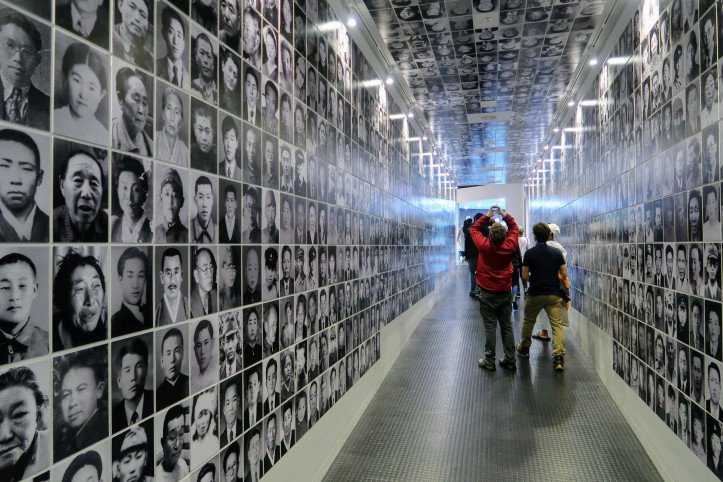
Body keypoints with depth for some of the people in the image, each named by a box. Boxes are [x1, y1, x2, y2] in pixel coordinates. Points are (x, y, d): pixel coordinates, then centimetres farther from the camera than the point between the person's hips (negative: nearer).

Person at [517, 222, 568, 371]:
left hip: (535, 294, 0)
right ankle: (559, 356, -13)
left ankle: (524, 348, 35)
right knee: (557, 325, -1)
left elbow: (524, 275, -6)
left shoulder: (530, 253, -8)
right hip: (554, 294, 1)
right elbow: (564, 274, 1)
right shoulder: (557, 252, -2)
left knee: (528, 322, 20)